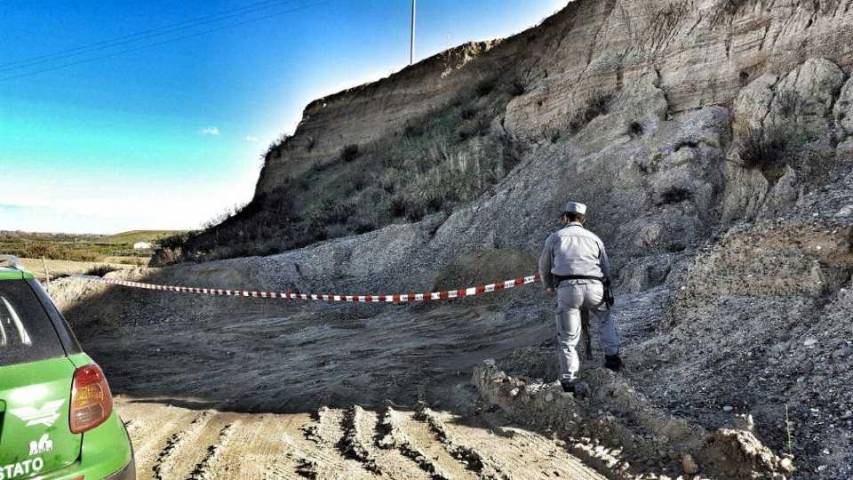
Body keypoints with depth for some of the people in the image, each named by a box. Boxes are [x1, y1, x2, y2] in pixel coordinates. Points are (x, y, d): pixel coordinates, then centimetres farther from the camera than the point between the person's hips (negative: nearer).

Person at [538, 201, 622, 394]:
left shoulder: (555, 237, 13)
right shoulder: (594, 238, 17)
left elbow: (544, 267, 22)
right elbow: (606, 268, 22)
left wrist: (549, 287, 41)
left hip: (567, 289, -2)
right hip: (594, 287, 2)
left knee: (567, 339, 7)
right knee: (605, 319, 33)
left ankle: (568, 383, 7)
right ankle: (612, 356, 26)